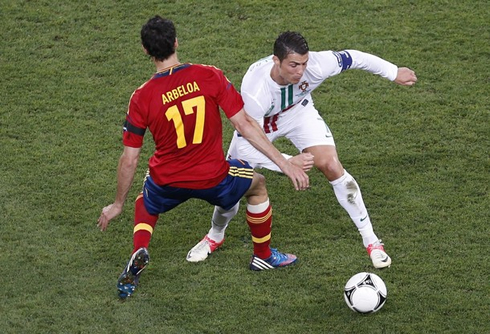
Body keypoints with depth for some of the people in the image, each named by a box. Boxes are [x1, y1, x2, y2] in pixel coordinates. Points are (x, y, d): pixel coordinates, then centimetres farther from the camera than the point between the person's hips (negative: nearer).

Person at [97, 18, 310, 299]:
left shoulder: (142, 98, -12)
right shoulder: (210, 76, -14)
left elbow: (129, 160, -6)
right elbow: (244, 124, -13)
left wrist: (118, 205, 8)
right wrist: (286, 164, -8)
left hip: (167, 182, 1)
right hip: (213, 179, -1)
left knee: (146, 205, 35)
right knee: (258, 185, 30)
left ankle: (139, 254, 6)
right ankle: (264, 256, 43)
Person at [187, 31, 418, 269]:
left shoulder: (315, 65, -37)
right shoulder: (254, 91, -44)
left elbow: (352, 58, -17)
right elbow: (247, 147, -38)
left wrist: (394, 72, -4)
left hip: (299, 112, 2)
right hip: (256, 124, -1)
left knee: (333, 168, -15)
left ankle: (371, 241, -2)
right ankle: (215, 236, 35)